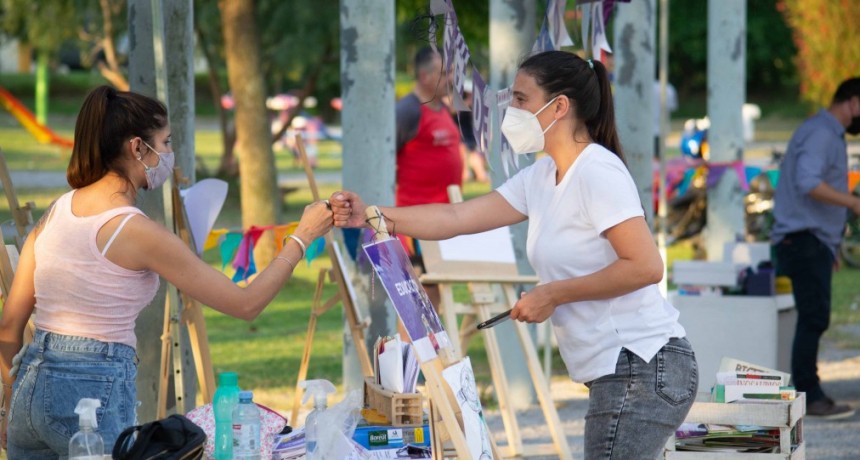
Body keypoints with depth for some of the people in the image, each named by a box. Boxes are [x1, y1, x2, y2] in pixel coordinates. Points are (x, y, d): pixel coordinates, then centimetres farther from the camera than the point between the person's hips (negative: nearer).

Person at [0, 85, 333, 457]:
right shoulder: (138, 232, -11)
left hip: (31, 384, 7)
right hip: (96, 389, -7)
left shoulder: (55, 213, 7)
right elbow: (246, 304, -7)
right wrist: (302, 237, 4)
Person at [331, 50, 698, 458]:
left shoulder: (597, 173, -14)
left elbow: (645, 267, -20)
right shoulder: (542, 178, 14)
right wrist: (370, 216, 5)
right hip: (619, 373, 10)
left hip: (641, 368, -9)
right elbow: (458, 218, 13)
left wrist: (552, 295, -14)